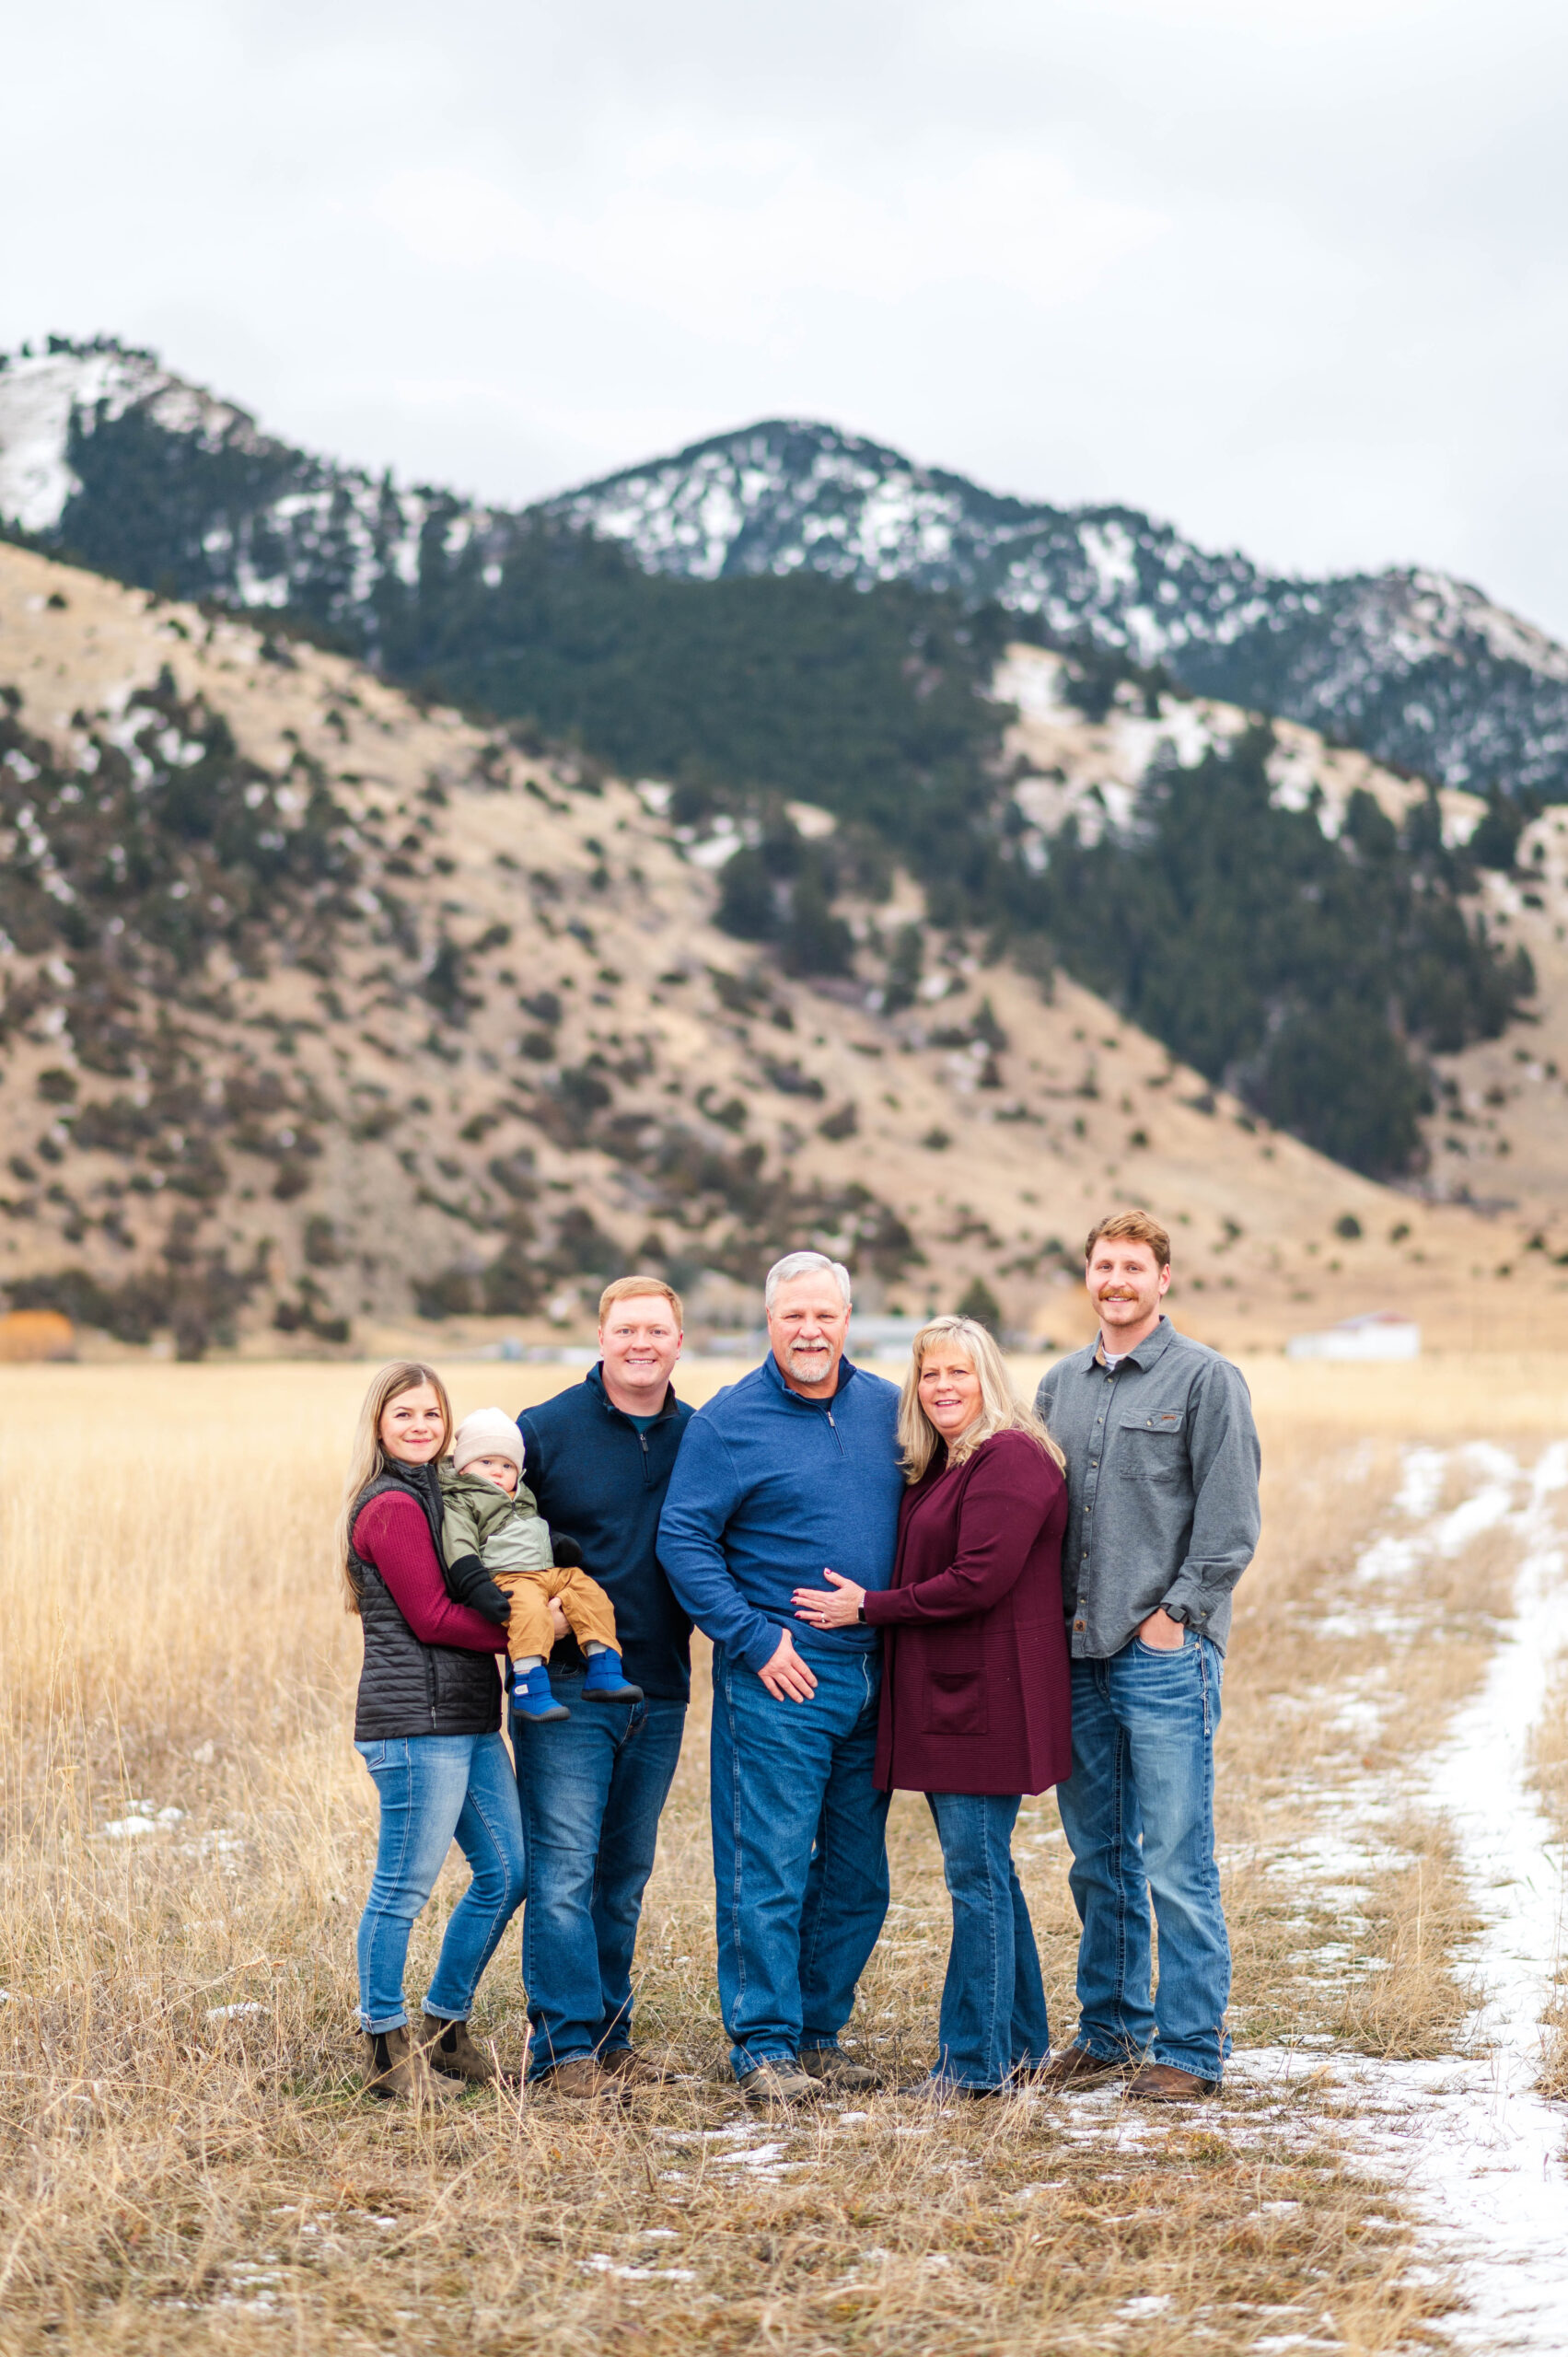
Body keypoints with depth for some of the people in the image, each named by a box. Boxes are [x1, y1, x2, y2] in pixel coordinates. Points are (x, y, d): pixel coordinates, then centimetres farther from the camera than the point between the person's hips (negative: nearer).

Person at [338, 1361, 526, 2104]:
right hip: (416, 1721, -10)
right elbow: (432, 1618, -14)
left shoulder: (434, 1495, 18)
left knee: (506, 1870, 13)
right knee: (403, 1888, -3)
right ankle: (386, 2053, 7)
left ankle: (445, 2031, 24)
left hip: (467, 1720, 10)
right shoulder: (393, 1506, -11)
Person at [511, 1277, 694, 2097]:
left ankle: (609, 2036, 20)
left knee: (625, 1874, 11)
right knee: (564, 1870, -7)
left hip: (660, 1691, 4)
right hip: (565, 1686, -4)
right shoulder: (545, 1430, -3)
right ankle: (566, 2044, -3)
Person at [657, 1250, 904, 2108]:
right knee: (770, 1870, -5)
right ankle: (765, 2046, 2)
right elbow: (682, 1540, -8)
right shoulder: (729, 1420, -6)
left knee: (857, 1876, 10)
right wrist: (754, 1639, -14)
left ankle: (818, 2028, 22)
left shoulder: (884, 1408, 9)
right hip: (780, 1679, -5)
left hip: (873, 1676, 5)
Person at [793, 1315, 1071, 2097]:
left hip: (987, 1701, -10)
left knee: (977, 1876, -6)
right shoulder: (940, 1467, 17)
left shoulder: (1008, 1460, -14)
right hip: (945, 1698, 10)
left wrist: (868, 1608, -13)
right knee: (986, 1871, 14)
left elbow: (979, 1581, -21)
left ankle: (976, 2060, 0)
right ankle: (1020, 2042, 23)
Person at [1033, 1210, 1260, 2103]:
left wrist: (1176, 1613, -11)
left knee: (1176, 1862, -6)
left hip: (1167, 1652, -6)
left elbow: (1230, 1520, -7)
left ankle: (1191, 2047, 1)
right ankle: (1110, 2030, 23)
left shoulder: (1207, 1379, -3)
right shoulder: (1060, 1385, 15)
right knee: (1099, 1859, 13)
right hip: (1079, 1653, 6)